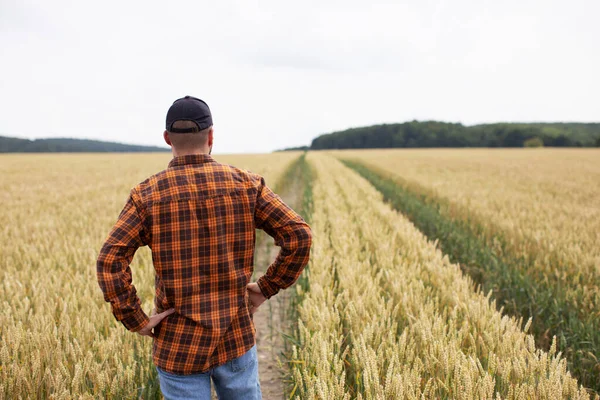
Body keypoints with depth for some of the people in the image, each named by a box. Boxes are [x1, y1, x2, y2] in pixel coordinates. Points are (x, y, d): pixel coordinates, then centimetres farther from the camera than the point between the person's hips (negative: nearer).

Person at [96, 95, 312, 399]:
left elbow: (109, 261, -17)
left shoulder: (147, 194, -8)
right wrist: (266, 288, 1)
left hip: (178, 346, -1)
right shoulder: (246, 184, -4)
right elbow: (299, 236, -9)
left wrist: (136, 321, -7)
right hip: (237, 339, 2)